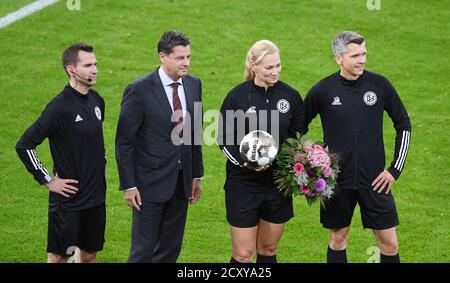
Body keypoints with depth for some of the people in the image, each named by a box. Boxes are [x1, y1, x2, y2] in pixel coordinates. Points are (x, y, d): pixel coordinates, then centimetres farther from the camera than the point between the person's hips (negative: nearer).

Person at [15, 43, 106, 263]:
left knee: (89, 255, 14)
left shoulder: (96, 100, 6)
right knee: (59, 257, 2)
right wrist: (48, 181, -15)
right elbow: (24, 145, -18)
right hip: (68, 199, -7)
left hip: (96, 196, 7)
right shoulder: (60, 107, -18)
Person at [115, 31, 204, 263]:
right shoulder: (139, 91, -14)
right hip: (150, 182, -6)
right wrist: (128, 185, -12)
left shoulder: (193, 85, 3)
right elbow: (124, 141, -11)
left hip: (181, 182, 6)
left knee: (170, 250, 14)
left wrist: (197, 175, 13)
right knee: (143, 250, 1)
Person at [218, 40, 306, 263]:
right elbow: (224, 140, -2)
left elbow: (299, 136, 12)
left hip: (279, 183, 3)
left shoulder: (291, 96, 1)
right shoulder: (237, 96, -7)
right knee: (243, 254, -3)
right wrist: (244, 161, -19)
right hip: (243, 183, -3)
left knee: (268, 250, 13)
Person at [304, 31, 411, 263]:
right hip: (337, 181, 0)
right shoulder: (322, 91, -7)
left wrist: (396, 169, 1)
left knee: (389, 243, 1)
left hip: (374, 179, 0)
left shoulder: (380, 85, -5)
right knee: (338, 239, 12)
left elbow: (403, 124, 6)